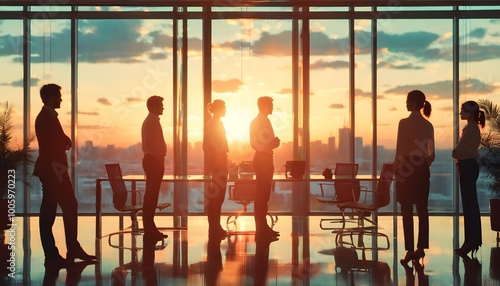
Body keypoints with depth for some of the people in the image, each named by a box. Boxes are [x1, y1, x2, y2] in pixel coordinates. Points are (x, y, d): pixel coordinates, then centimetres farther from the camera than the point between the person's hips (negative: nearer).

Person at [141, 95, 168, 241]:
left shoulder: (151, 120, 19)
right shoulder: (152, 121, -13)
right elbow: (150, 143, -21)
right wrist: (159, 159, -16)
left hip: (153, 160, 11)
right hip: (154, 161, -11)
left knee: (151, 195, 11)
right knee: (151, 196, -9)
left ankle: (150, 229, 16)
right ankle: (149, 231, -8)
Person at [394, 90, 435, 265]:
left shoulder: (404, 123, -11)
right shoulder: (428, 125, 7)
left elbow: (400, 150, -12)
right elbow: (432, 153, 9)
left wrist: (396, 170, -5)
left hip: (407, 168, -6)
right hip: (422, 169, 6)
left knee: (407, 211, -3)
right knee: (422, 209, 9)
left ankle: (410, 250, -3)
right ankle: (421, 247, 13)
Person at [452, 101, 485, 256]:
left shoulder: (470, 128, -16)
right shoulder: (474, 128, 15)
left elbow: (459, 150, -17)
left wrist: (455, 153, 2)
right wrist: (457, 153, 2)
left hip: (468, 167, -10)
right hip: (469, 166, 10)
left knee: (469, 205, -8)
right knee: (471, 205, 13)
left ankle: (470, 242, -6)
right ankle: (474, 240, 19)